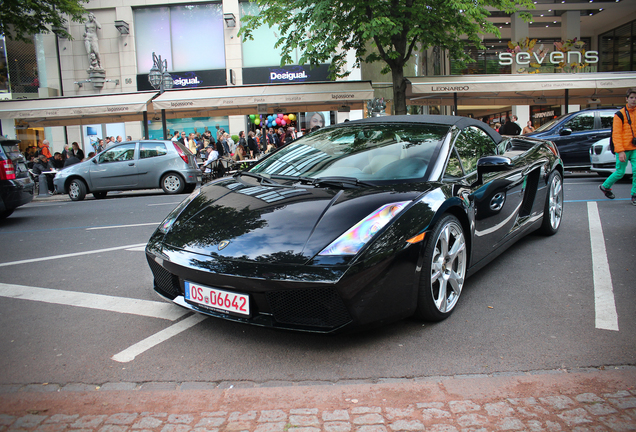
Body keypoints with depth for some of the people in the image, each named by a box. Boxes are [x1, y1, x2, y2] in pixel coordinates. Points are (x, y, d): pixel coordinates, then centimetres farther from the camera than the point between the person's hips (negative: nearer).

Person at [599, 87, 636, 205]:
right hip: (623, 149, -4)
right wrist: (620, 151, -16)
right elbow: (616, 134, -9)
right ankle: (605, 186, 25)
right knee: (620, 172, 1)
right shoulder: (620, 114, -5)